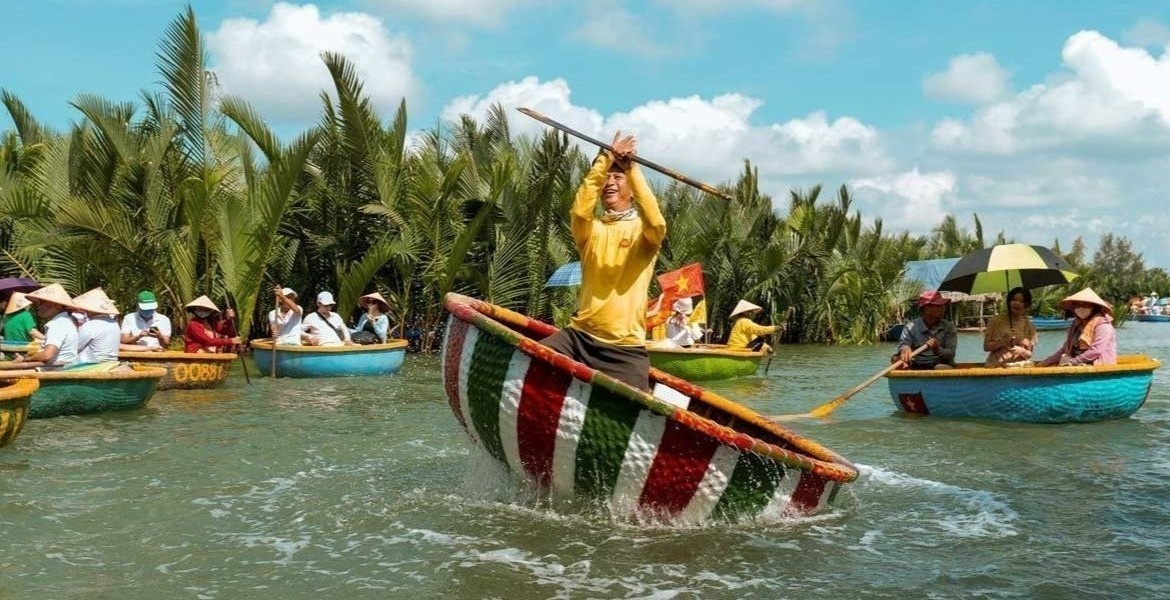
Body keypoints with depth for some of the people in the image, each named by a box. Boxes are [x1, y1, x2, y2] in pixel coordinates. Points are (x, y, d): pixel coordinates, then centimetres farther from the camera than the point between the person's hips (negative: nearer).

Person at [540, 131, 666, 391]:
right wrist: (605, 160, -18)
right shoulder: (592, 230, 12)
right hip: (580, 336, 2)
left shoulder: (644, 231, 6)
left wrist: (631, 167, -22)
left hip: (625, 348, -2)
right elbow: (580, 210, -12)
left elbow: (656, 222, -20)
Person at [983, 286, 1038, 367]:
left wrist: (1022, 351, -13)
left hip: (1018, 366, 1)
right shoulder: (996, 320, 3)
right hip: (995, 365, -1)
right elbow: (986, 346, 2)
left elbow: (1029, 354, 7)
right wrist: (1002, 342, -13)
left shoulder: (1029, 326, 6)